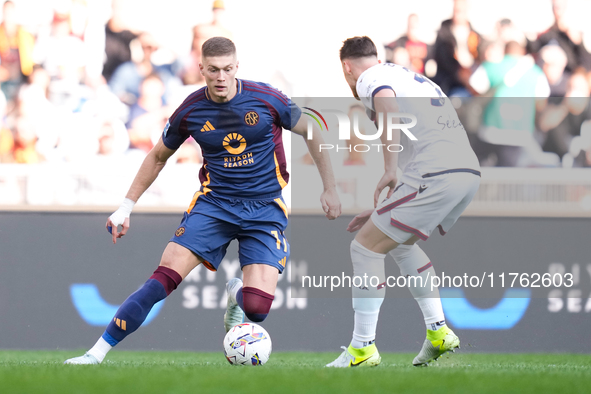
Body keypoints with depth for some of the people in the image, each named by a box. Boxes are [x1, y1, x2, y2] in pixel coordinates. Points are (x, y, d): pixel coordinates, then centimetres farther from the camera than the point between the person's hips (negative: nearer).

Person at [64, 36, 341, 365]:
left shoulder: (266, 100, -10)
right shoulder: (191, 111, -4)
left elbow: (312, 135, 6)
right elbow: (158, 157, 14)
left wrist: (330, 189, 7)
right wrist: (126, 207, 13)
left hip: (265, 209, -1)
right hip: (214, 202, 1)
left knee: (257, 307, -18)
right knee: (166, 276, -20)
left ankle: (237, 296, 22)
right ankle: (98, 352, -16)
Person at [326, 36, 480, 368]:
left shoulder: (369, 78, 5)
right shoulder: (411, 76, 32)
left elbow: (387, 103, -22)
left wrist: (390, 171, -24)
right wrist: (382, 210, 36)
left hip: (435, 176, -9)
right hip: (470, 170, 9)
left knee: (365, 247, 3)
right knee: (402, 242, 28)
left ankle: (363, 348, 5)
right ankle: (438, 331, 23)